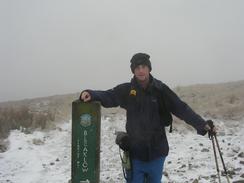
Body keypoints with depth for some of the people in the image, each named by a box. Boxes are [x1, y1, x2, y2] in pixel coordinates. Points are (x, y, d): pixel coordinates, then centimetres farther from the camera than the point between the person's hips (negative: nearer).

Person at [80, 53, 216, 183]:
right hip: (135, 151, 0)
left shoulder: (160, 89, -6)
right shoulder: (127, 90, -3)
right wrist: (90, 94, -21)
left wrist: (202, 124, -16)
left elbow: (182, 109, -8)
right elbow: (107, 96, -1)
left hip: (156, 151, 0)